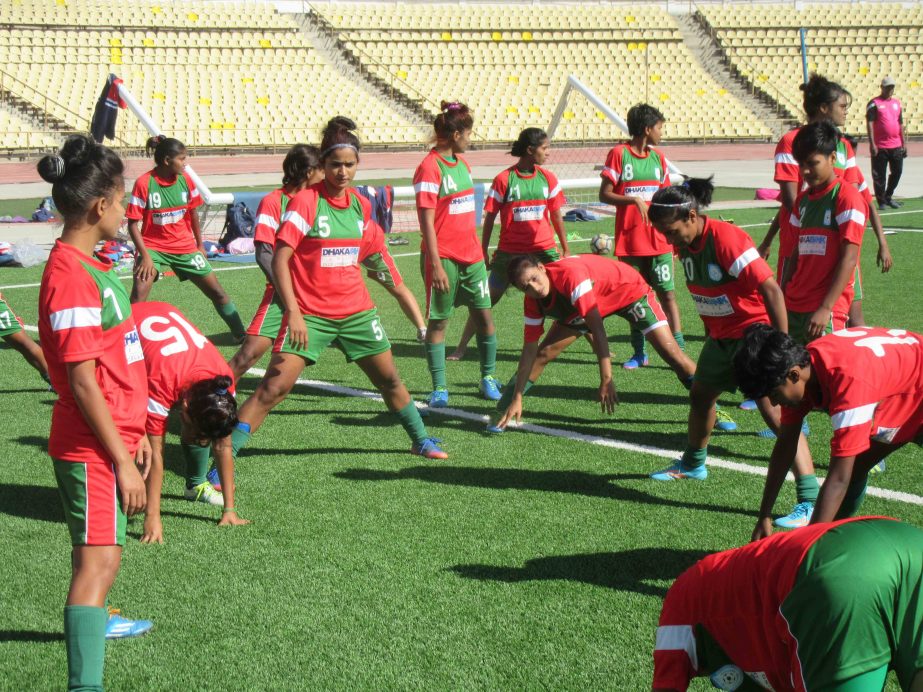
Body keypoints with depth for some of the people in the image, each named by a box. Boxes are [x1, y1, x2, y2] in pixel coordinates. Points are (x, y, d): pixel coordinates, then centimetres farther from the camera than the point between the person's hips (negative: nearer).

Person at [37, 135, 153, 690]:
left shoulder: (91, 265, 11)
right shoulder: (71, 276, -20)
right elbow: (82, 382, -21)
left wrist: (135, 433, 20)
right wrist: (121, 459, -19)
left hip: (113, 436, 10)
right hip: (92, 449, -10)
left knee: (100, 553, 30)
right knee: (98, 559, -16)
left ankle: (95, 620, 52)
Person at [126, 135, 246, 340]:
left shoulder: (185, 179, -3)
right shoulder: (144, 183, -16)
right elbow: (133, 223, -13)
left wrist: (200, 245, 16)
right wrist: (145, 255, -20)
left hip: (185, 246, 4)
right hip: (152, 246, -4)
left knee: (216, 291, 6)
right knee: (139, 294, -24)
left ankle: (241, 335, 22)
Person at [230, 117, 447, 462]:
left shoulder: (360, 204, 6)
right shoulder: (305, 201, -11)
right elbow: (279, 258, -16)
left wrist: (381, 263, 4)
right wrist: (293, 312, -23)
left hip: (356, 311, 6)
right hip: (309, 314, -5)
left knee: (390, 379, 16)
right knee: (273, 387, -14)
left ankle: (421, 440, 37)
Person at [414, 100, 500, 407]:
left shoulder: (462, 163, 12)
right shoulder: (430, 168, -13)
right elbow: (427, 221, -15)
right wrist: (436, 265, -18)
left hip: (471, 255, 7)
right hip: (444, 257, -7)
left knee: (484, 314, 6)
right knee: (438, 321, 2)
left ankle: (488, 377, 19)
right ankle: (439, 387, 8)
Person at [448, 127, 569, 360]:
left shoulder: (547, 178, 3)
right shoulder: (504, 179, -7)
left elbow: (556, 216, 12)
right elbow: (490, 217, -2)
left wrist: (565, 250, 14)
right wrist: (484, 252, -1)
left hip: (544, 251, 2)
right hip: (509, 252, -2)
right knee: (487, 299, 5)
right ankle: (461, 348, 14)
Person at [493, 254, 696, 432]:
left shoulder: (570, 275, -41)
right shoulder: (533, 301, -19)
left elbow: (597, 329, -43)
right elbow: (529, 350, -12)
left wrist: (606, 379, -46)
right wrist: (517, 400, -14)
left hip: (629, 289, -6)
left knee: (671, 353, -17)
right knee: (542, 354, -4)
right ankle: (502, 413, 8)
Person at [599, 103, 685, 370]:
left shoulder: (658, 157, 10)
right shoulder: (619, 153, -3)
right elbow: (604, 194, -7)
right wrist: (634, 199, -21)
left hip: (659, 240, 3)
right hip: (629, 242, -2)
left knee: (666, 292, -2)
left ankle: (679, 349, -4)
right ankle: (639, 353, 16)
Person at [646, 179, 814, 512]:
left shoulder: (726, 239, -25)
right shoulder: (685, 245, 1)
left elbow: (771, 288, -26)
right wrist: (710, 334, 21)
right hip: (721, 336, 9)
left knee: (774, 412, -17)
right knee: (700, 395, 24)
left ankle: (810, 500, -19)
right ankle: (693, 463, 51)